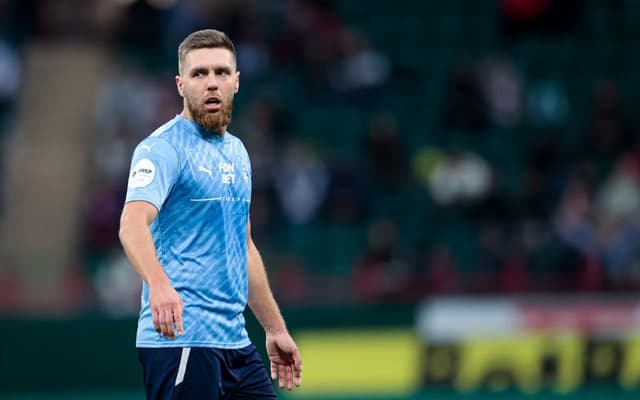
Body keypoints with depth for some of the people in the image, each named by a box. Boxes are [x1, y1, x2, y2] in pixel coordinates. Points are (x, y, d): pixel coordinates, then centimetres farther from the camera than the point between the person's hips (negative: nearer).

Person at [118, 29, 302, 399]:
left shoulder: (237, 152, 17)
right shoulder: (164, 147, -10)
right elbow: (133, 223, -27)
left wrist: (275, 329, 24)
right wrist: (159, 285, -45)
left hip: (235, 341, 8)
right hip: (180, 339, -8)